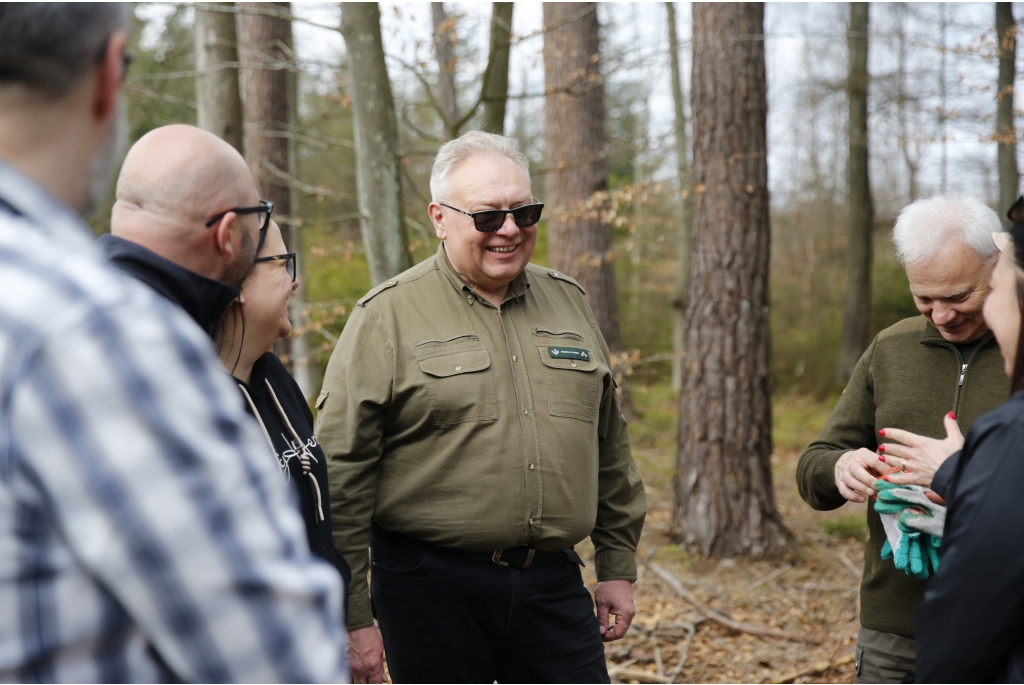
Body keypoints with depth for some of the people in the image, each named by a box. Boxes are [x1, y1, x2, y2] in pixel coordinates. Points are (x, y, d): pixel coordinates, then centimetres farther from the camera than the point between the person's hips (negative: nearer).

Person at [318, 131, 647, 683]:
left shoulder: (568, 303, 10)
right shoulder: (387, 316, -5)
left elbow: (609, 447, 16)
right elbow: (340, 471, -8)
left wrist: (618, 566, 14)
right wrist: (353, 616, -10)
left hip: (554, 582, 4)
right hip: (433, 587, -4)